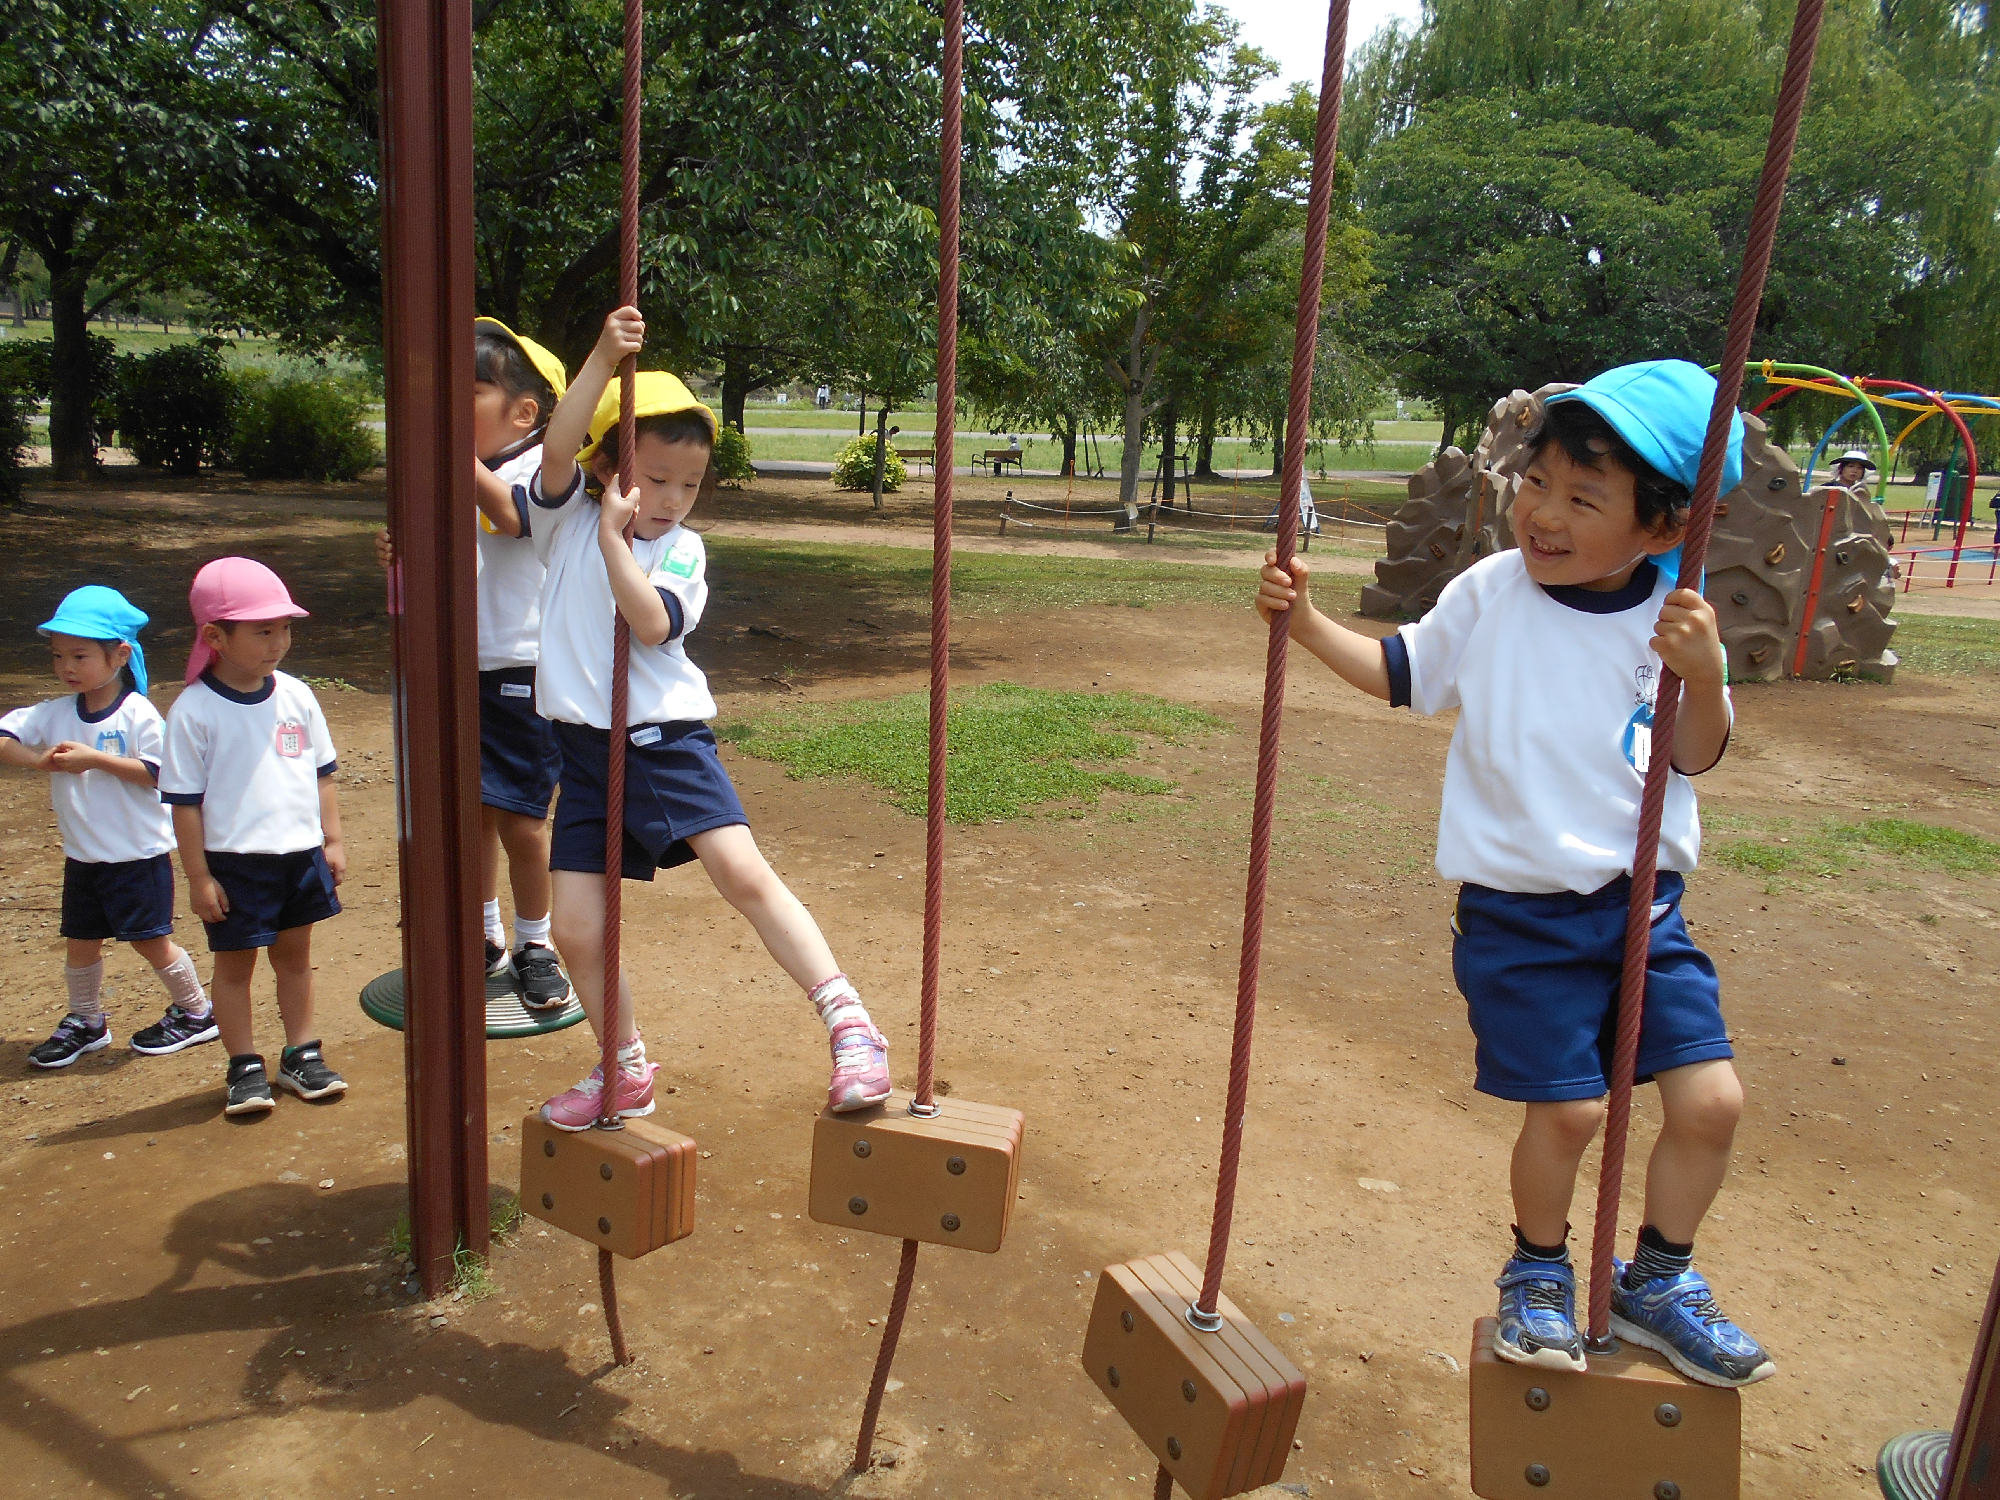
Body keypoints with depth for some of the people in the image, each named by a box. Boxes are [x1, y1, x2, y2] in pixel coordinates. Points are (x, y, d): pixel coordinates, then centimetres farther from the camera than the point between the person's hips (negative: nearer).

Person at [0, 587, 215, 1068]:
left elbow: (156, 772, -18)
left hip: (139, 855, -5)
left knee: (150, 940, 2)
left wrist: (94, 759, -23)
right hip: (82, 856, 6)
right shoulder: (54, 714, 1)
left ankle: (195, 1012, 20)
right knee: (80, 942, 14)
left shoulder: (138, 714, -13)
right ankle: (84, 1022, 32)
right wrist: (39, 759, -18)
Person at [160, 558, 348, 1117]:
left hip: (302, 853, 4)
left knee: (295, 954, 16)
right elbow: (184, 800, -9)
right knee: (235, 963, 8)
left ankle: (301, 1055, 28)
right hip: (234, 863, -4)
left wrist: (332, 840, 9)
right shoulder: (194, 710, -12)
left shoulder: (296, 696, 2)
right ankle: (245, 1067, 22)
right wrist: (198, 876, -9)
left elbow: (322, 773, 11)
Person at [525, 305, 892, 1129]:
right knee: (575, 930, 2)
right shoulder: (566, 521, 5)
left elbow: (652, 624, -16)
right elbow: (557, 450, -16)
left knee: (745, 873, -20)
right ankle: (627, 1073, 24)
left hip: (668, 741, -2)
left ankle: (849, 1026, -14)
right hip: (587, 750, 2)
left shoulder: (681, 550, 3)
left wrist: (613, 535, -15)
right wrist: (605, 357, -24)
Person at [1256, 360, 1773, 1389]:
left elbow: (1696, 758, -1)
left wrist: (1701, 675, -20)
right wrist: (1305, 620, -2)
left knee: (1710, 1098, -4)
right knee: (1565, 1107, -3)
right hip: (1517, 914, -1)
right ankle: (1537, 1274, 29)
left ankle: (1658, 1283, 23)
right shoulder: (1490, 594, -5)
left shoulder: (1674, 621, -5)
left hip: (1640, 902, 2)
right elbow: (1401, 671, 9)